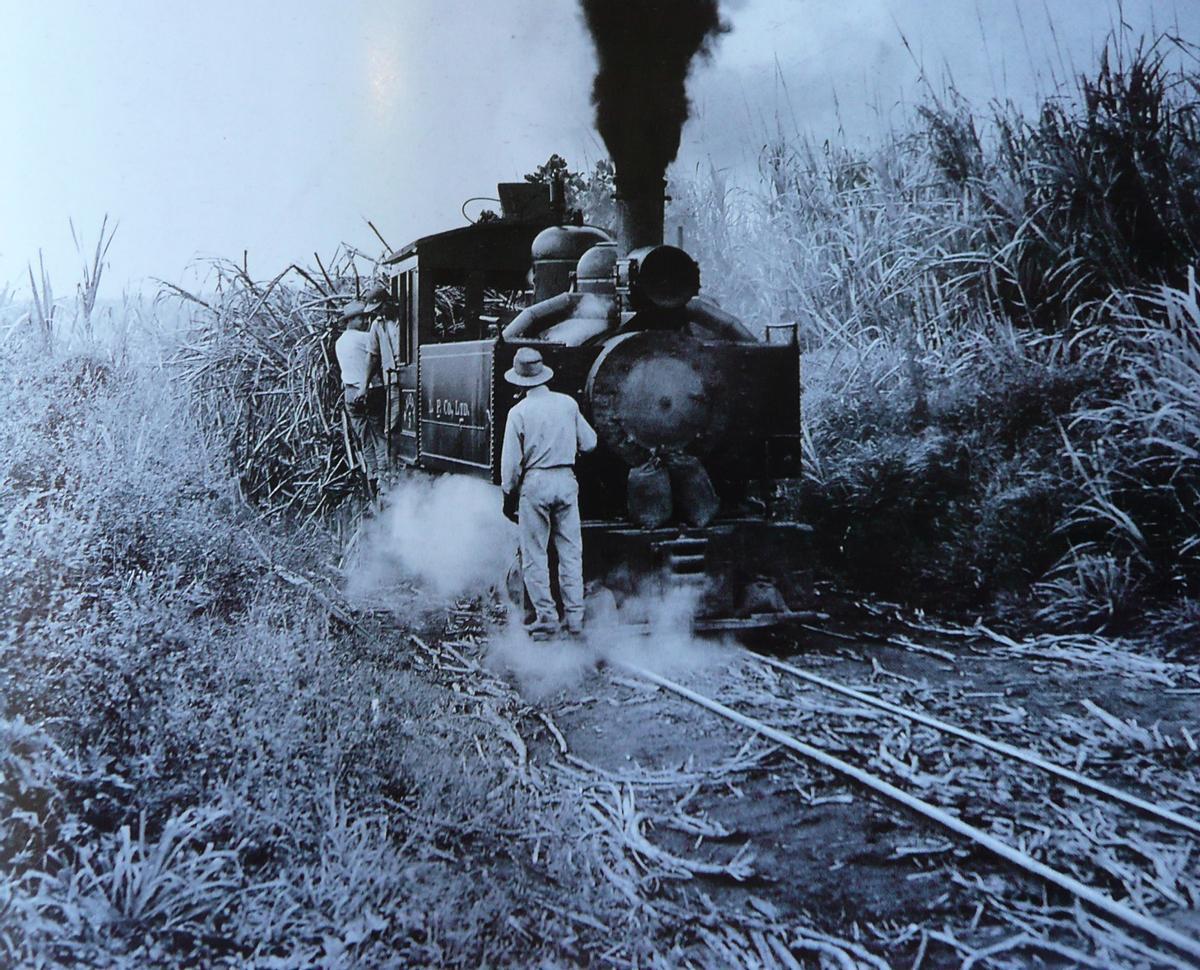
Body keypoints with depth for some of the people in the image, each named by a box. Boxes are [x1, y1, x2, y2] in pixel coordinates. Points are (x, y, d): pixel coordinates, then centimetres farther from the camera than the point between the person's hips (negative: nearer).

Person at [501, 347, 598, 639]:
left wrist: (508, 496, 5)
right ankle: (575, 619, 9)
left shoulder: (519, 412, -6)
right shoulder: (568, 403, 3)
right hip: (567, 481, 3)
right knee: (571, 552, 8)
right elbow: (589, 443, 11)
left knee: (534, 555, 5)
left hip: (534, 483, -3)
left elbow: (510, 461, -5)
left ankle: (546, 618, 4)